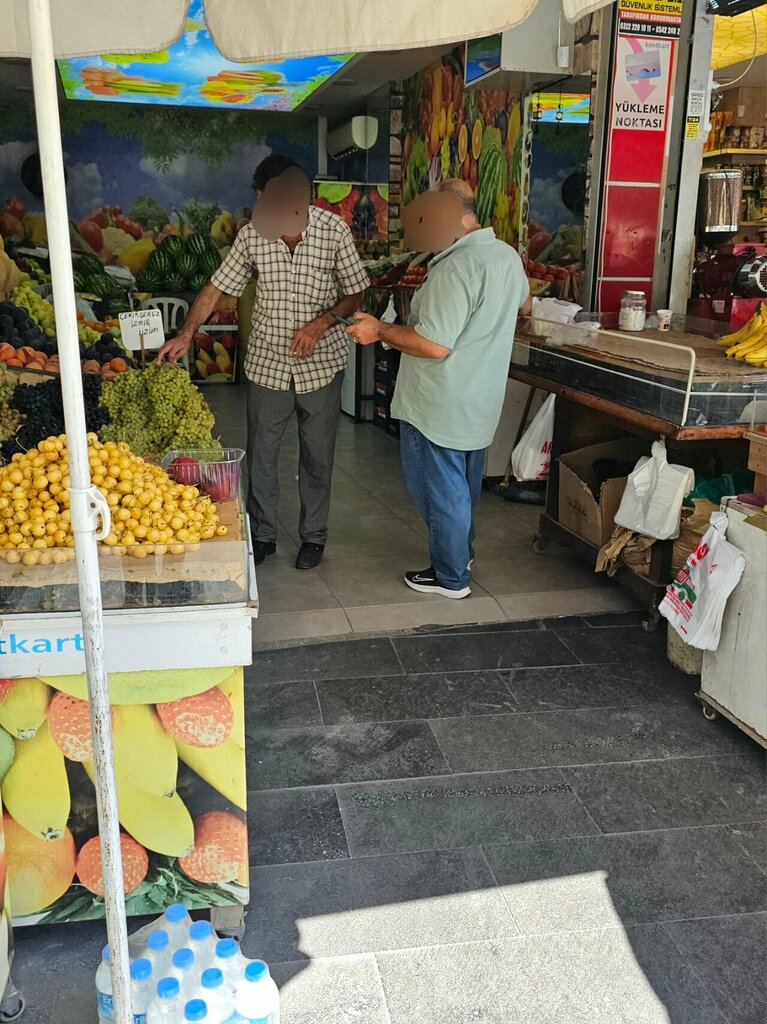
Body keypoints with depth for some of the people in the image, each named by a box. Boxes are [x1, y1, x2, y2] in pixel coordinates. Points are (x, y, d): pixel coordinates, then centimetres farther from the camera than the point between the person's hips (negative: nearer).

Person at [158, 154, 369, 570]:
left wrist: (321, 322, -19)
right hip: (266, 362, 2)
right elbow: (217, 287, 0)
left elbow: (355, 294, -3)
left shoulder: (334, 231, -10)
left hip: (321, 363, -2)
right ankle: (262, 535, 26)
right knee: (261, 456, 9)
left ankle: (313, 536, 27)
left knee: (317, 456, 10)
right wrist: (186, 333, -11)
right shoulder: (252, 233, -5)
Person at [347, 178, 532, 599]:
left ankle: (451, 577, 19)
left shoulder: (456, 268, -26)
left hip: (440, 407, -9)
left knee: (441, 489, 6)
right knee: (464, 485, 23)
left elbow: (435, 345, -29)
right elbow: (525, 304, 24)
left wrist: (379, 331, -16)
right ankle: (461, 553, 40)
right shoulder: (508, 255, 4)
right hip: (480, 402, 9)